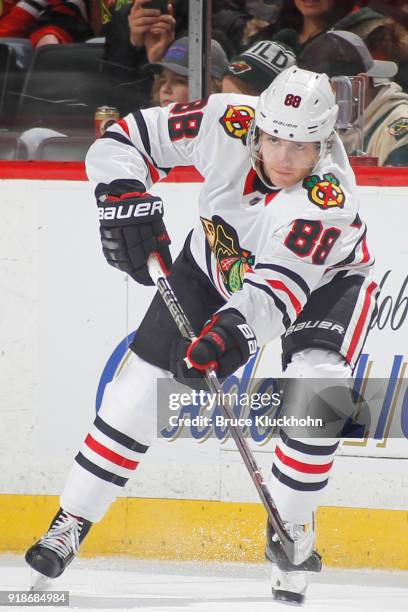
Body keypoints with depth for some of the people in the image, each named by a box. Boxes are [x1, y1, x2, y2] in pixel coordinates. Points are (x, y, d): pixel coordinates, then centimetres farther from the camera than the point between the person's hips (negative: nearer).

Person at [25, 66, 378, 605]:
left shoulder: (329, 195, -38)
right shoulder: (228, 123, -29)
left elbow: (280, 287, -49)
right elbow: (123, 140, -19)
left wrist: (234, 332, -65)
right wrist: (126, 200, -35)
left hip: (325, 277, -3)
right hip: (216, 263, 3)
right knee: (139, 389, -2)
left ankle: (291, 531, -9)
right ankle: (71, 523, 11)